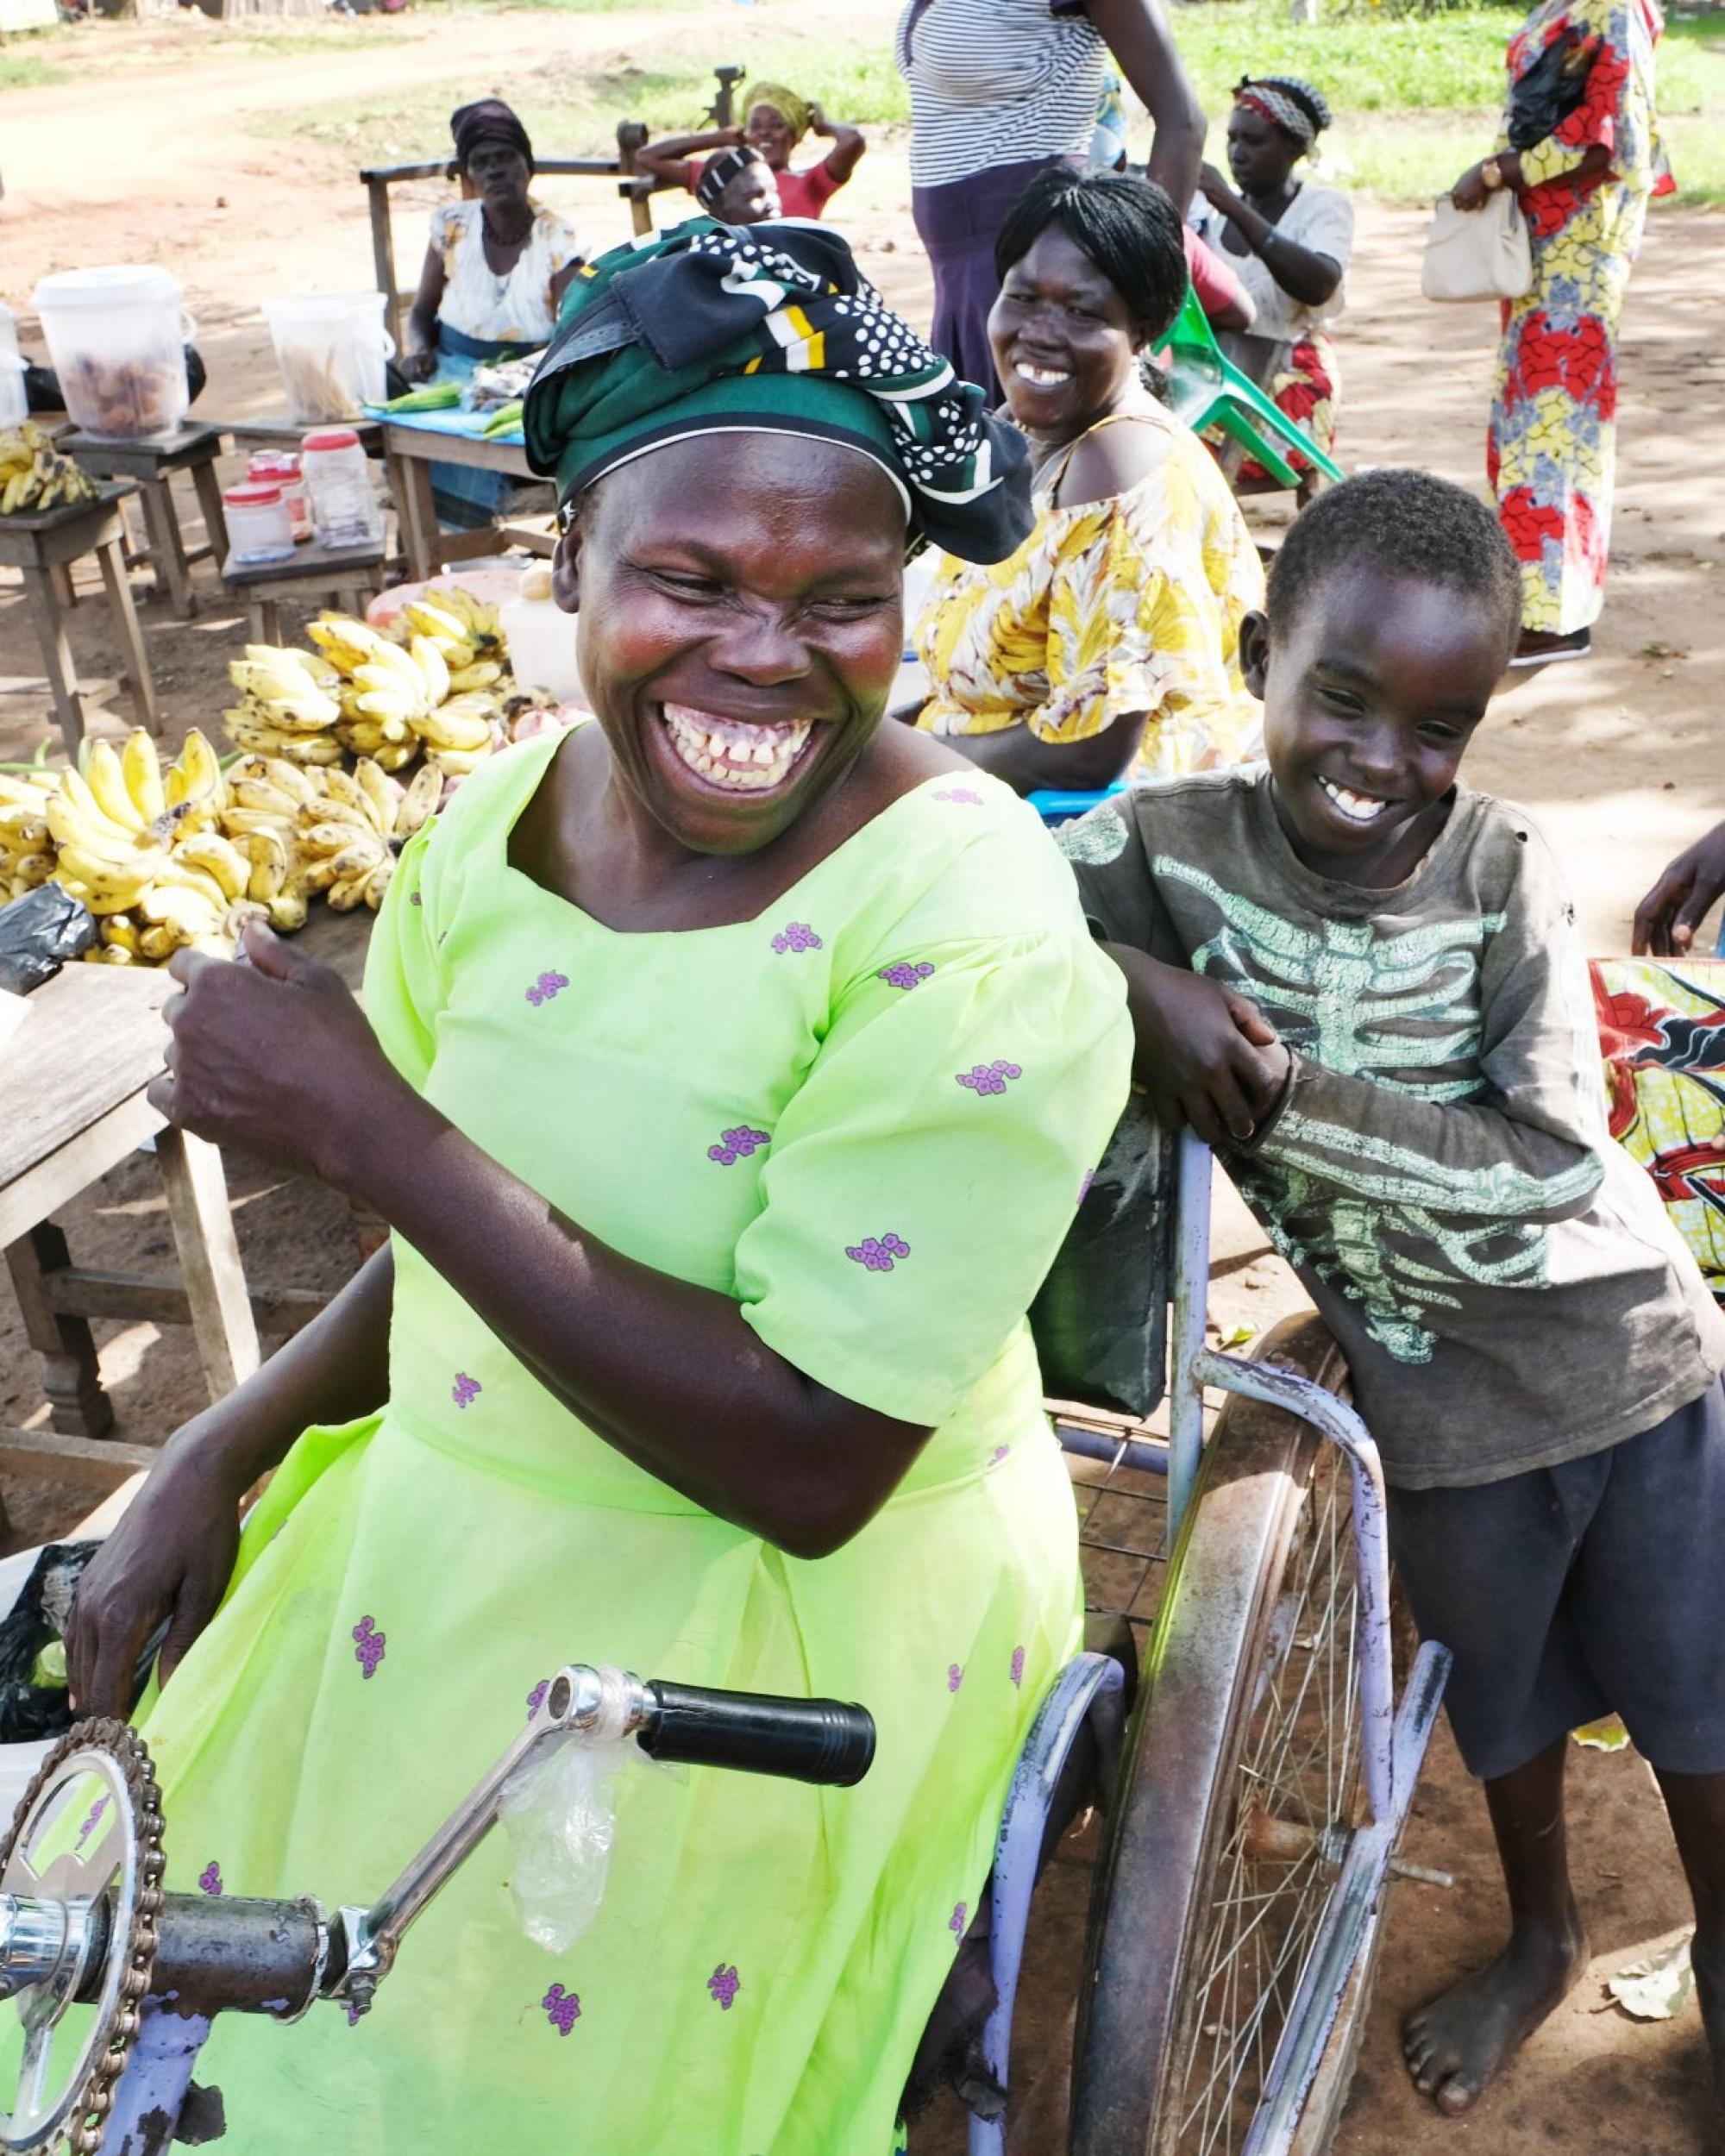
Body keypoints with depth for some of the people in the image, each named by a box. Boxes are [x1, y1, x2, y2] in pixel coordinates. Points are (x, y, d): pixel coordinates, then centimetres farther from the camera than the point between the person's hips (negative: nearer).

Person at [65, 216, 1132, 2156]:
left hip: (790, 1623, -6)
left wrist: (372, 1135, -28)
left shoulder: (969, 937, -25)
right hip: (444, 1535, 7)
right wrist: (228, 1448, -5)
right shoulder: (504, 815, -4)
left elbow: (807, 1464, -28)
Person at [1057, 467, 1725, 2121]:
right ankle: (1540, 1939, 55)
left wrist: (1290, 1094, -32)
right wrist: (1135, 981, -33)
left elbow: (1556, 1164, -23)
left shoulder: (1498, 870, -17)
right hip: (1440, 1406, 1)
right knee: (1504, 1693, 25)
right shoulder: (1175, 846, -15)